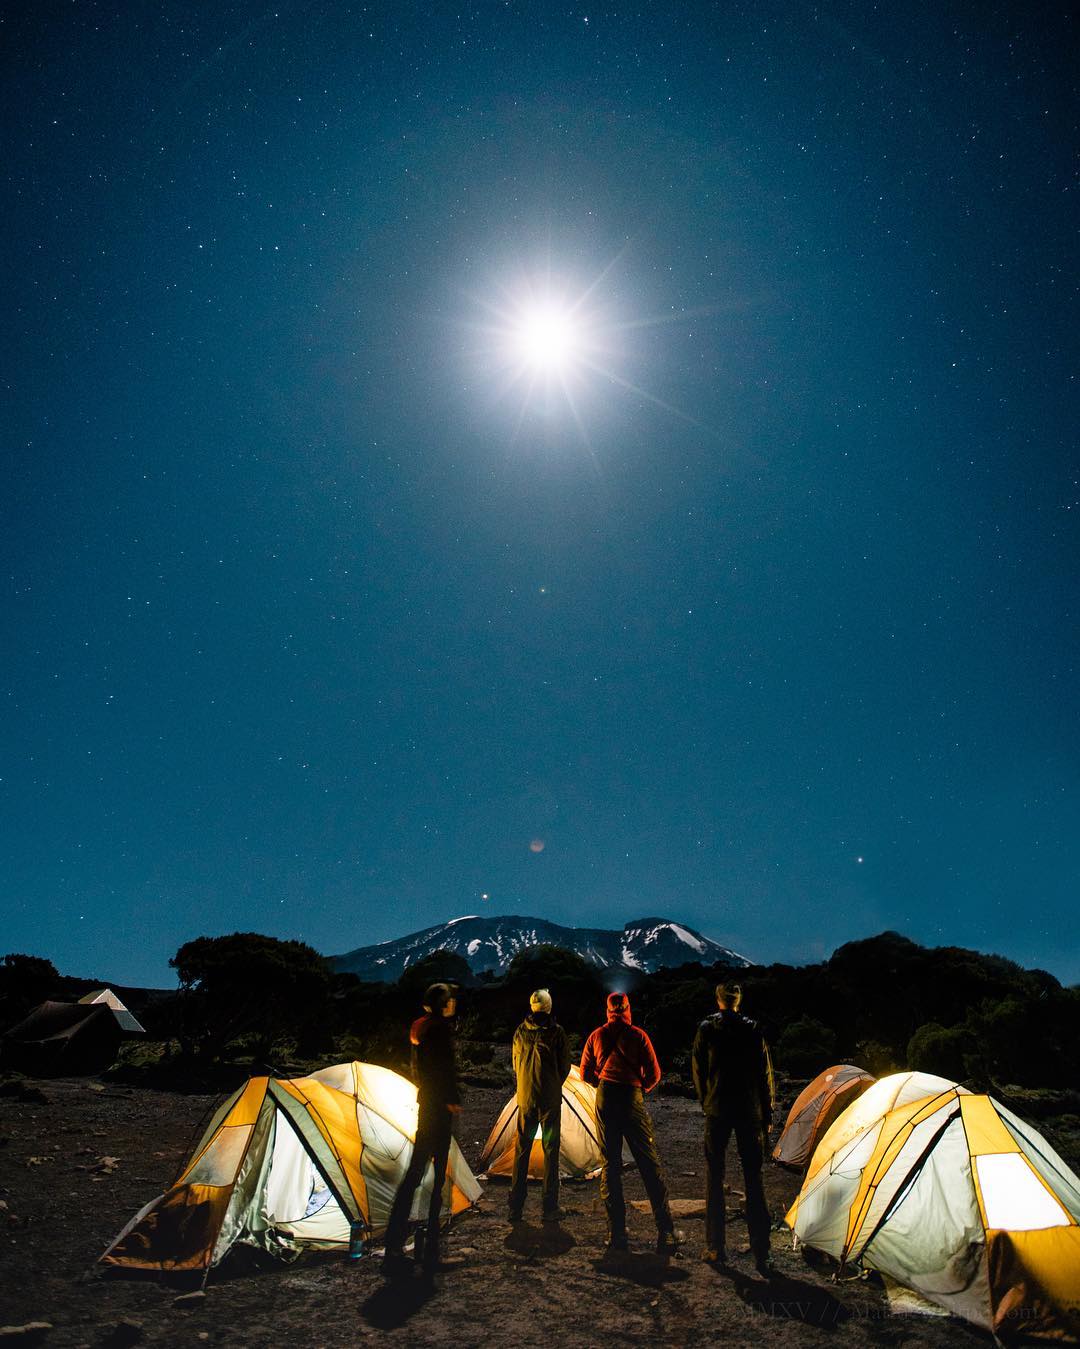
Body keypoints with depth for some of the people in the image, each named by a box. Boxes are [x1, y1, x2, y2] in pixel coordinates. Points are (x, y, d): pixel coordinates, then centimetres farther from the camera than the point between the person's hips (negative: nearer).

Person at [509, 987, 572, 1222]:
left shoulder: (520, 1032, 0)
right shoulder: (557, 1032, -9)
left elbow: (516, 1066, 9)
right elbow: (565, 1066, -2)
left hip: (525, 1099, 3)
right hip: (551, 1100, -3)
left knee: (521, 1150, 10)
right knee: (550, 1151, 5)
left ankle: (515, 1209, 12)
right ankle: (549, 1209, 7)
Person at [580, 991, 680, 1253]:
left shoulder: (596, 1036, 8)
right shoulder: (637, 1035, -1)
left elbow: (586, 1073, 12)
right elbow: (653, 1074, -1)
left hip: (604, 1100, 3)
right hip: (632, 1098, -3)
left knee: (610, 1164, 10)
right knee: (650, 1165, 4)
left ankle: (616, 1234, 9)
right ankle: (666, 1233, 5)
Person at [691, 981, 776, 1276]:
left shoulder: (706, 1029, -2)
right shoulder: (754, 1030, 0)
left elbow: (698, 1071, 3)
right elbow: (765, 1075, 2)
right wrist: (767, 1116, 9)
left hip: (717, 1111, -1)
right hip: (750, 1111, 1)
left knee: (714, 1178, 9)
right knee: (754, 1181, 7)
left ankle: (715, 1248, 14)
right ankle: (761, 1255, 8)